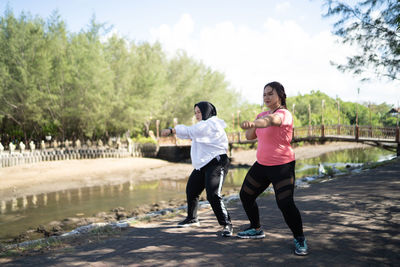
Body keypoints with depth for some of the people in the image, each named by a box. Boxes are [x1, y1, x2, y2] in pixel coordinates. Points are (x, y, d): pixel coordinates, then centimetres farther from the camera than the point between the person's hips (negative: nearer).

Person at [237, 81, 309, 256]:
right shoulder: (262, 114, 9)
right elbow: (249, 136, 10)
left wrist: (254, 123, -62)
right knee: (245, 195, 15)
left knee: (285, 204, -19)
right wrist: (252, 128, -11)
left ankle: (300, 239, 3)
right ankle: (256, 229, 35)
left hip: (282, 166, -8)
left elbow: (271, 121, -42)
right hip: (261, 164, 9)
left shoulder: (284, 114, -17)